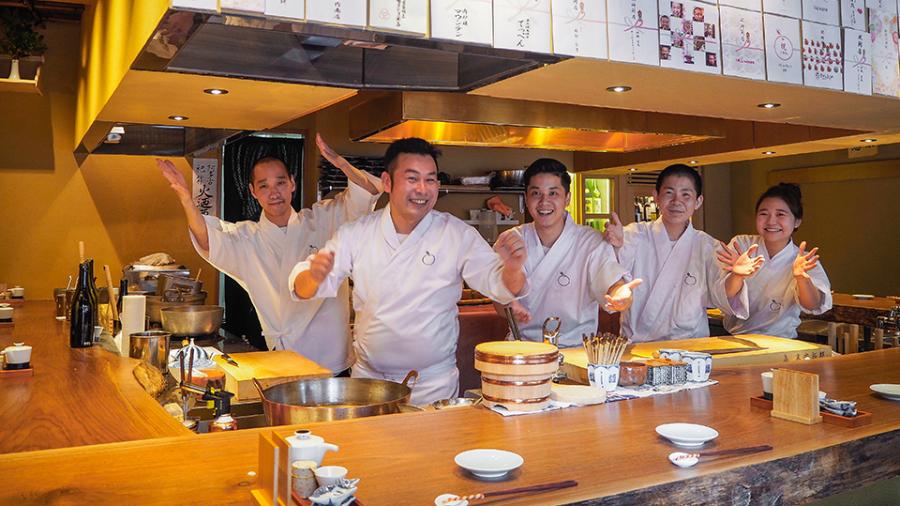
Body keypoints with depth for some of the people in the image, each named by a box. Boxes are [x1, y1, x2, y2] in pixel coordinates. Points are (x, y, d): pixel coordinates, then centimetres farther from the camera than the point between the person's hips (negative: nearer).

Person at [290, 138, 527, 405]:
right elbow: (304, 289, -3)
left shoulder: (458, 235, -7)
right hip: (368, 377, 2)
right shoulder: (356, 234, -2)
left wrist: (512, 270, -33)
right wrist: (314, 276, -27)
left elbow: (499, 284, -10)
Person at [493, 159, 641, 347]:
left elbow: (613, 285, -15)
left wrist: (622, 296, -38)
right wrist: (510, 306, -23)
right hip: (524, 345, 0)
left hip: (575, 347, 1)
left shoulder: (591, 242, -2)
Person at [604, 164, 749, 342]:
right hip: (636, 343, -1)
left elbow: (723, 301, -2)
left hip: (689, 345, 2)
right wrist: (617, 247, -31)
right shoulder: (635, 235, 2)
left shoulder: (707, 246, 7)